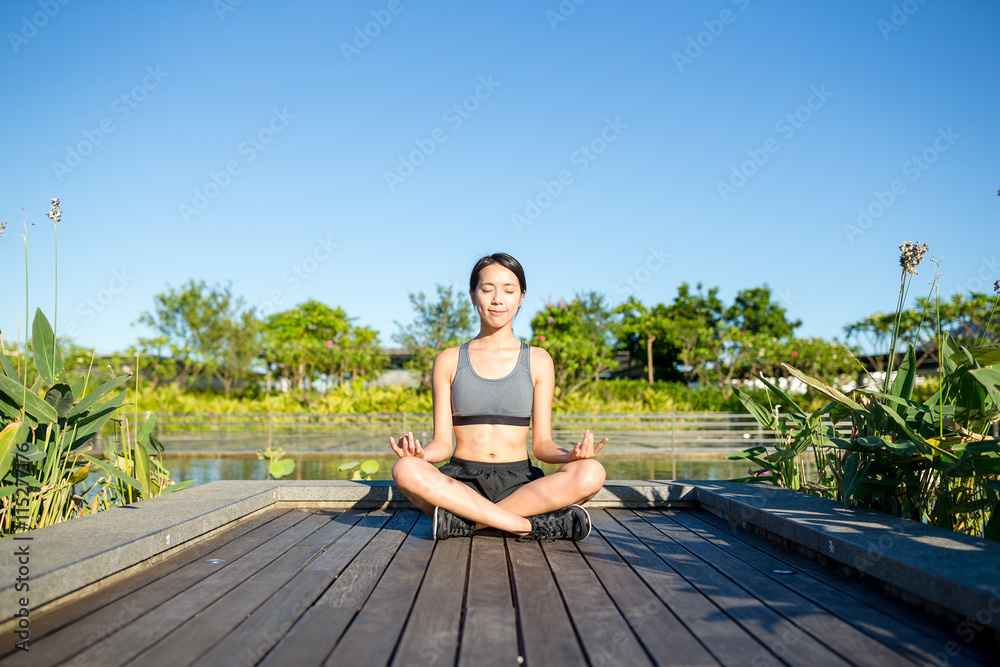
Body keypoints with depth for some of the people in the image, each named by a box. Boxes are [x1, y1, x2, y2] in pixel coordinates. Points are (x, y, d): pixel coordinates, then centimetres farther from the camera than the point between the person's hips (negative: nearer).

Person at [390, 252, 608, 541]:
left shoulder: (538, 361, 8)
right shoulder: (449, 361, 8)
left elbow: (541, 443, 5)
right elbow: (443, 443, 4)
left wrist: (570, 454, -18)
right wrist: (420, 453, -19)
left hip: (519, 483, 1)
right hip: (461, 482, 0)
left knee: (591, 473, -29)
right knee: (405, 470, -33)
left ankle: (464, 521, -24)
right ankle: (532, 525, -29)